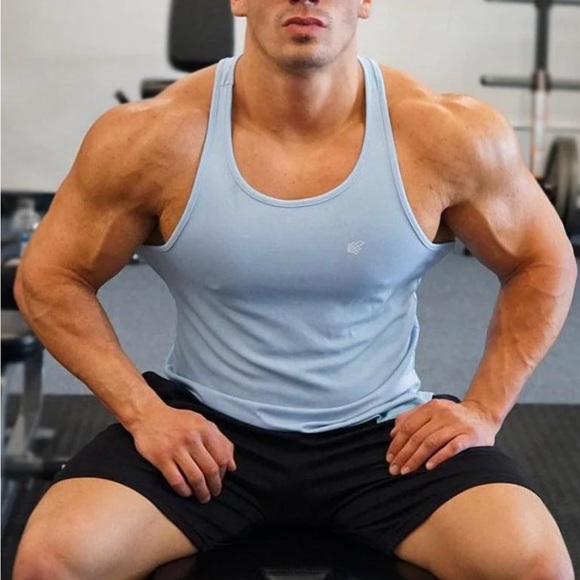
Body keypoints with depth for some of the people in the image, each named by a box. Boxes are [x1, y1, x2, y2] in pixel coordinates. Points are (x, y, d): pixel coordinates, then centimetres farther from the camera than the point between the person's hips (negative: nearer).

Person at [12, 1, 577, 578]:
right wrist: (143, 410, -12)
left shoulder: (445, 135, -11)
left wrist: (484, 409, -7)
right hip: (207, 430, 0)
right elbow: (48, 277, 0)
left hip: (382, 433, 1)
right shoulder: (151, 139, -13)